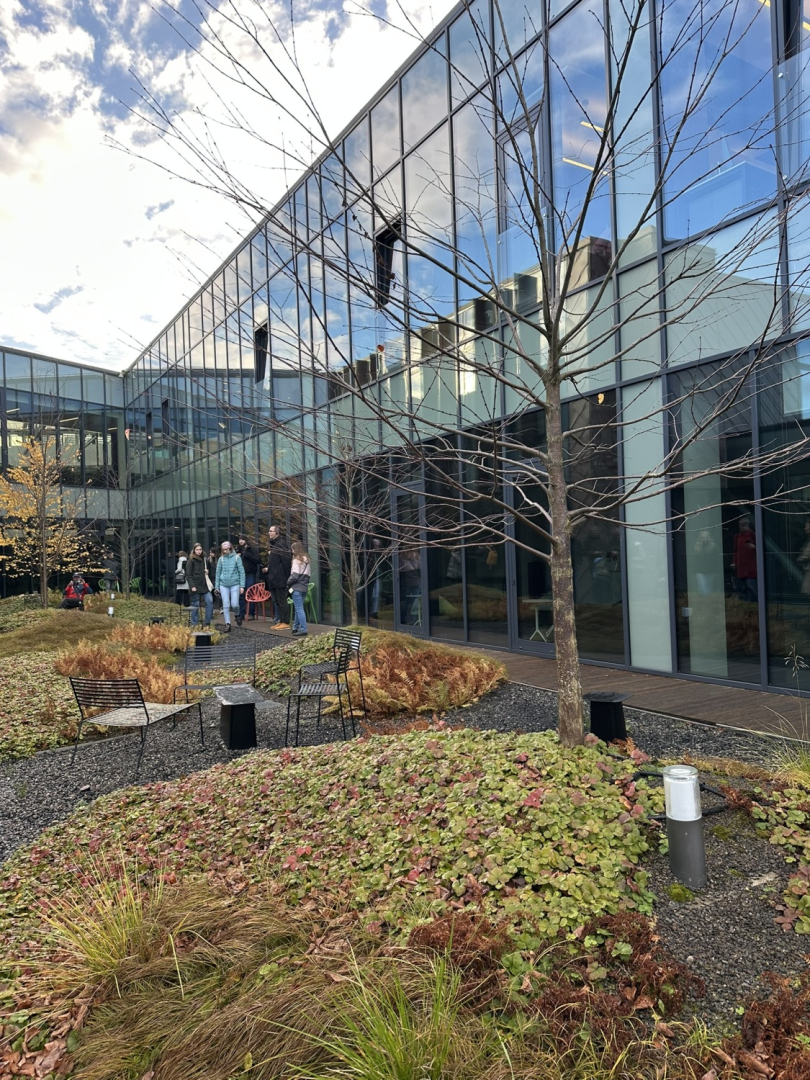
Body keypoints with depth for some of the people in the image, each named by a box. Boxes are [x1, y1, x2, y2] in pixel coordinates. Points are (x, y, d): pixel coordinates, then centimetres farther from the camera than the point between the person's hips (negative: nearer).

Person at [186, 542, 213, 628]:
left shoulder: (203, 559, 16)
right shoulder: (191, 561, -3)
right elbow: (188, 575, -8)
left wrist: (207, 571, 8)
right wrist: (192, 586, -17)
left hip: (204, 585, 5)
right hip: (195, 586, -5)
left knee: (210, 601, -9)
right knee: (195, 605, 0)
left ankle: (208, 623, -2)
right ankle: (194, 624, 11)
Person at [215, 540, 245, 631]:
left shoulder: (236, 557, -1)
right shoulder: (221, 559, 6)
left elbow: (241, 572, -1)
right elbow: (218, 573, 11)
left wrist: (242, 586, -6)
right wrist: (217, 587, 9)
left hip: (235, 584, -2)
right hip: (224, 585, 2)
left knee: (234, 604, -8)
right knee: (226, 605, 0)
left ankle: (238, 615, 24)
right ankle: (227, 624, 7)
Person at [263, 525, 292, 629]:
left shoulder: (281, 543, -14)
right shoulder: (273, 544, 16)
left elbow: (287, 560, -20)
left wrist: (287, 575, -19)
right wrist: (267, 569, 13)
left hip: (280, 578, -10)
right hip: (274, 579, 10)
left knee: (281, 601, -5)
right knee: (276, 601, 12)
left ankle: (285, 623, -1)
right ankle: (280, 621, 18)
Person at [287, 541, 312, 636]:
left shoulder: (297, 560, -12)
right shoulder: (307, 559, 11)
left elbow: (294, 575, -16)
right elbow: (309, 574, 13)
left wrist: (288, 582, -2)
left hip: (297, 587, -8)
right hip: (304, 586, 8)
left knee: (299, 609, -5)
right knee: (298, 608, 15)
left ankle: (303, 629, -7)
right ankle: (296, 627, 21)